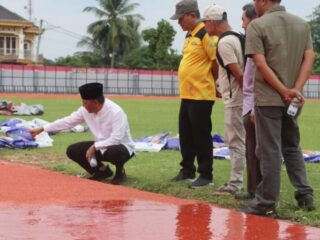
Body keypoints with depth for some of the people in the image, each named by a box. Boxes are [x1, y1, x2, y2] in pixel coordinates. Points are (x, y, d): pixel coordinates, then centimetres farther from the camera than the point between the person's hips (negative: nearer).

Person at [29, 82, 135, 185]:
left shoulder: (115, 112, -28)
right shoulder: (86, 110, -9)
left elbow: (116, 139, -31)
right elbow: (67, 121, -1)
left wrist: (94, 147, -30)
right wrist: (41, 129, -1)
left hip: (122, 147, -7)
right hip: (100, 146, 7)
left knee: (114, 152, -41)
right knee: (72, 150, -7)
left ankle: (120, 173, -5)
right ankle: (102, 170, 12)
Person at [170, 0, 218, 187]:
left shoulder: (206, 34, -15)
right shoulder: (189, 35, 15)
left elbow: (217, 62, -17)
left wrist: (214, 83, -5)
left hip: (201, 96, -10)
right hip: (186, 95, 10)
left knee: (201, 136, -3)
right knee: (186, 135, 16)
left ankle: (206, 175, 4)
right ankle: (188, 170, 27)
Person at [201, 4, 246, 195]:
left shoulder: (224, 42, -16)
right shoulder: (237, 37, 13)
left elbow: (238, 73, -21)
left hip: (235, 99, -10)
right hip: (235, 98, 10)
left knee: (236, 141, -5)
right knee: (233, 140, 16)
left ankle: (235, 185, 0)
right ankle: (236, 180, 21)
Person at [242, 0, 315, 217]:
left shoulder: (257, 26, -8)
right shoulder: (302, 24, 9)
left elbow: (260, 63, -15)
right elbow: (309, 58, 1)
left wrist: (284, 91, -13)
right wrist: (296, 90, -8)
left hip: (267, 99, -5)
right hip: (291, 101, 5)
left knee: (270, 151, -2)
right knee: (292, 148, 19)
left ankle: (266, 204, 1)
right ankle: (305, 195, 14)